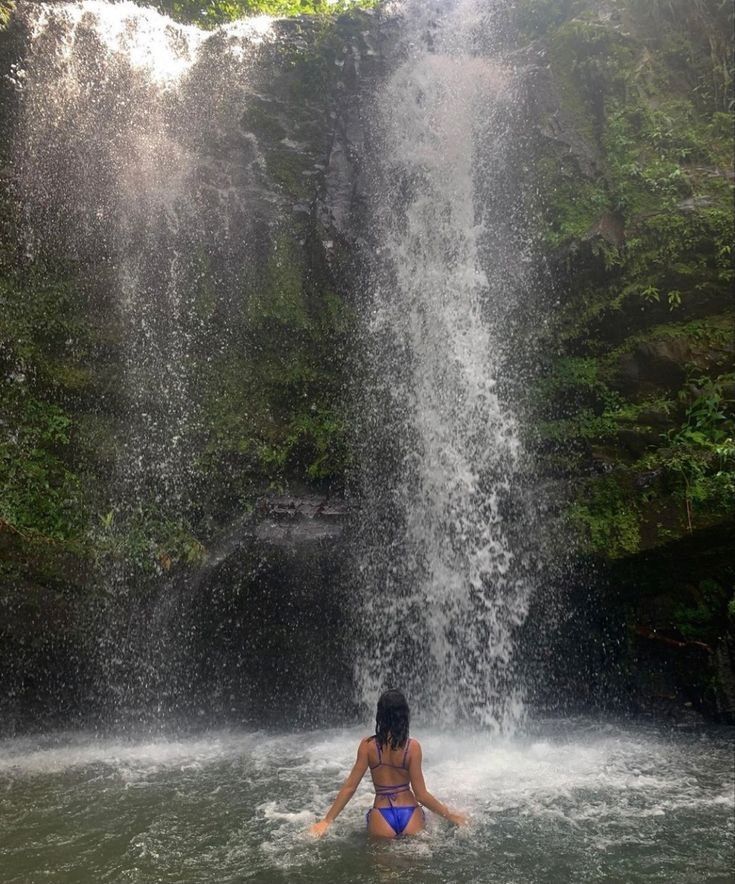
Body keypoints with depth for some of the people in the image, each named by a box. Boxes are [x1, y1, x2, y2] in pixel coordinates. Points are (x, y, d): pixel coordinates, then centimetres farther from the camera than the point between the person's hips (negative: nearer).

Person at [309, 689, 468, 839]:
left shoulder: (368, 745, -6)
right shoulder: (412, 746, -8)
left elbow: (350, 787, -3)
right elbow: (421, 795, -6)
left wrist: (327, 820, 6)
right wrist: (449, 815, 8)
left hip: (382, 817, 0)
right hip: (410, 815, 0)